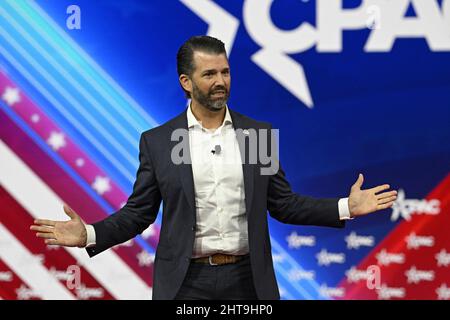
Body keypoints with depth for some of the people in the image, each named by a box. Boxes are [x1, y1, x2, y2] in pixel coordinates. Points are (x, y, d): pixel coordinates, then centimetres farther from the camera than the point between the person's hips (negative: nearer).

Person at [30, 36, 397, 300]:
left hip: (248, 279, 2)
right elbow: (138, 213, 2)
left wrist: (346, 207, -2)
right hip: (187, 282, -1)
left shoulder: (259, 132, 6)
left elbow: (281, 203, 9)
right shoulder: (157, 141, 1)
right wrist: (89, 234, -15)